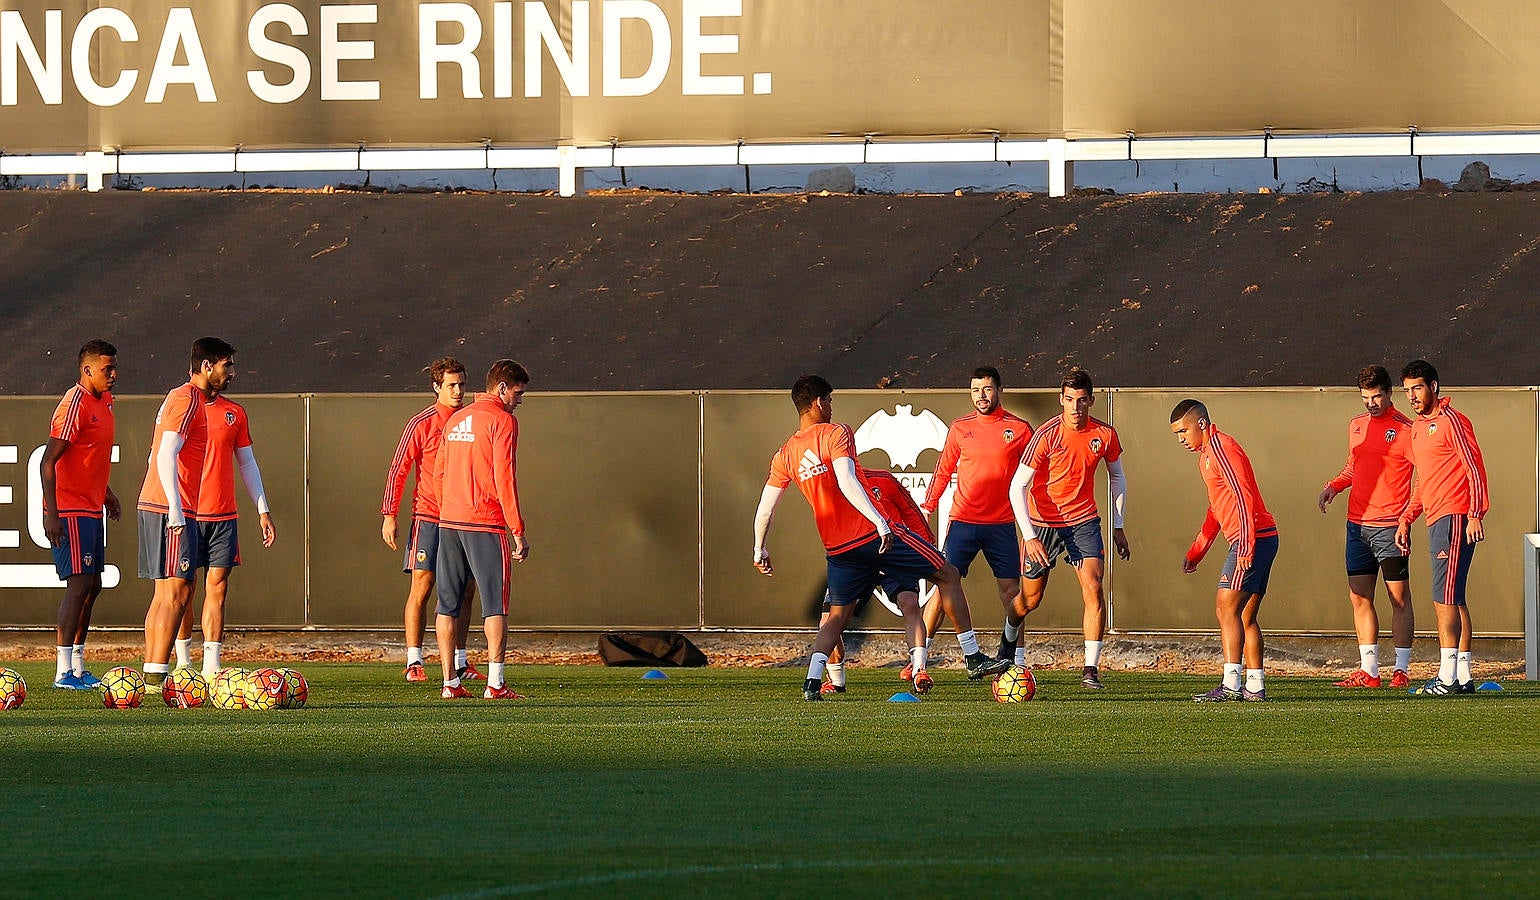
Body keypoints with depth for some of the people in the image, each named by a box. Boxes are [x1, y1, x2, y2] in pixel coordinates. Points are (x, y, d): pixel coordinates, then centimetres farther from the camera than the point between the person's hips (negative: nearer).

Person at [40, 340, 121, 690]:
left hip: (91, 509, 9)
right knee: (79, 584, -13)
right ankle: (64, 671, -13)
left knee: (92, 586, 11)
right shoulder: (75, 405, -17)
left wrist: (106, 492, 27)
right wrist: (51, 514, -23)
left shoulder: (103, 401, 12)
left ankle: (78, 667, 17)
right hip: (70, 511, -9)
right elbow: (49, 462, -19)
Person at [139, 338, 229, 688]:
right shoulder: (187, 400, -10)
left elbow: (157, 456, 25)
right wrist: (175, 509, -24)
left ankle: (151, 673, 10)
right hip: (171, 509, -10)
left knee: (166, 592, 10)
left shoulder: (186, 399, 21)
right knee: (177, 590, -11)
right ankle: (157, 675, -14)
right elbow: (166, 455, -19)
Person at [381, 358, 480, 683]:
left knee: (464, 590, 7)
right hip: (428, 517, -5)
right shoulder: (422, 424, -4)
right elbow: (398, 470, -3)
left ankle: (460, 662, 14)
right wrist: (389, 515, -9)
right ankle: (414, 662, -4)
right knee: (421, 586, -6)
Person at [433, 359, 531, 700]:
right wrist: (518, 531, -11)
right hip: (486, 524, -7)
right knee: (495, 604, -5)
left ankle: (450, 682, 7)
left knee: (448, 604, 8)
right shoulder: (502, 420, -7)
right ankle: (495, 684, -12)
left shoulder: (455, 420, 16)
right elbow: (505, 478, -13)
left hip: (448, 520, 7)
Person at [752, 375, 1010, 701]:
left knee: (837, 614, 19)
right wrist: (880, 522, -29)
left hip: (837, 548, 5)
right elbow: (847, 483, -24)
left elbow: (765, 508, 10)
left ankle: (812, 680, -4)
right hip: (875, 535, -5)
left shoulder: (785, 455, 8)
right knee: (948, 575, 7)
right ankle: (974, 659, 7)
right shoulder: (836, 434, -9)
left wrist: (760, 550, 24)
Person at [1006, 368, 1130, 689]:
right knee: (1030, 599, 10)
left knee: (1093, 588, -18)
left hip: (1084, 521, 2)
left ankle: (1091, 669, -15)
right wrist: (1029, 536, -22)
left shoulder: (1104, 434, -6)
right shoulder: (1046, 436, -17)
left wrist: (1118, 526, 11)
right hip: (1042, 521, -2)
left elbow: (1117, 477, 12)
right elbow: (1017, 487, -15)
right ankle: (1009, 640, 43)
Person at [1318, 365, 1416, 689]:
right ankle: (1369, 671, 10)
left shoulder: (1404, 429, -6)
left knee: (1399, 598, -3)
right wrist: (1333, 486, 8)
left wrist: (1407, 518, -20)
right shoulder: (1356, 426, 14)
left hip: (1390, 526, -7)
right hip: (1357, 525, 7)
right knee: (1360, 598, 6)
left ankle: (1402, 670, 0)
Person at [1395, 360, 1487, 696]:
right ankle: (1464, 677, 12)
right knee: (1453, 598, 10)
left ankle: (1448, 677, -16)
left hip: (1455, 517, -10)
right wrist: (1406, 519, 20)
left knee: (1445, 597, -13)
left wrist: (1475, 515, -20)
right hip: (1437, 519, 10)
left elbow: (1474, 467, -13)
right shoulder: (1418, 428, 20)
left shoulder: (1450, 420, -8)